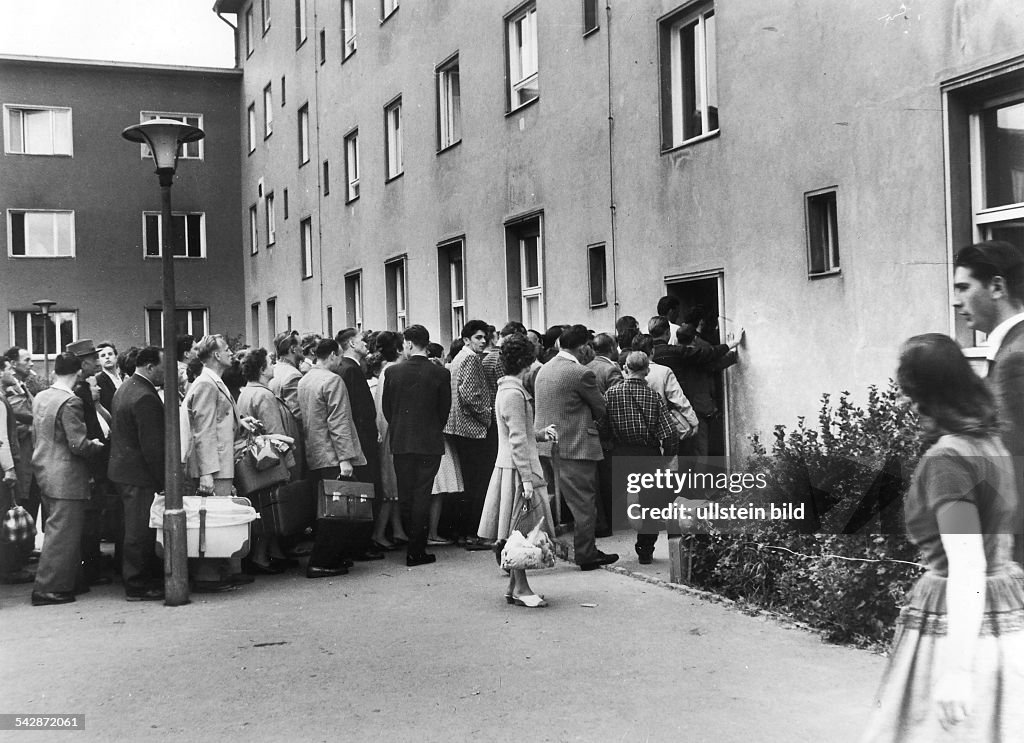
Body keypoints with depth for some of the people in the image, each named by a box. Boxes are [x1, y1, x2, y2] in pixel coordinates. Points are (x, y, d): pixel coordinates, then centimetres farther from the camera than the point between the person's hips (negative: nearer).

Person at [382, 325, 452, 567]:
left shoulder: (393, 372, -4)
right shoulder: (441, 374, -7)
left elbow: (386, 406, 3)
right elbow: (445, 409, 0)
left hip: (401, 441, 1)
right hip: (430, 442, -1)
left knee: (405, 495, 12)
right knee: (422, 495, 2)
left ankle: (415, 544, 20)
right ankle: (416, 551, 1)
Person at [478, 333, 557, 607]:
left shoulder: (507, 389, 15)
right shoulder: (514, 393, -16)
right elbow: (518, 440, -20)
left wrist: (541, 434, 12)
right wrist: (527, 478, -20)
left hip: (508, 466, 10)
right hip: (517, 470, -10)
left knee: (518, 533, 12)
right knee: (521, 531, -4)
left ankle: (514, 586, 18)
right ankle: (520, 588, 2)